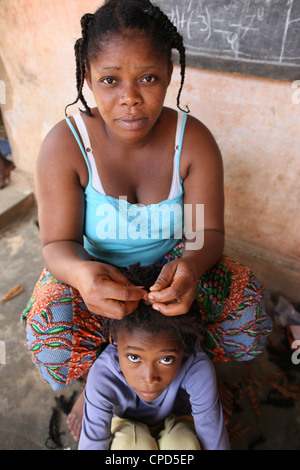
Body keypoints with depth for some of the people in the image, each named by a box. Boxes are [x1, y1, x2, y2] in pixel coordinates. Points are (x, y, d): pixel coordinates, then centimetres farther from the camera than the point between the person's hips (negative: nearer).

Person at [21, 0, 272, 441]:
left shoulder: (194, 140, -16)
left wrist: (191, 265, -41)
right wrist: (81, 273, -45)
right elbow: (58, 245, -19)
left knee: (248, 314, -18)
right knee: (51, 339, -29)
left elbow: (208, 233, -16)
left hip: (172, 266, 2)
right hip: (90, 268, -1)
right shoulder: (65, 145, -20)